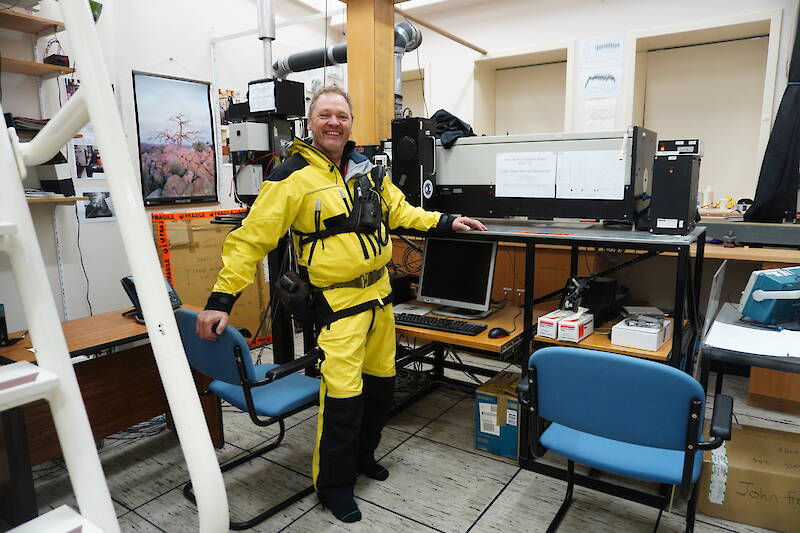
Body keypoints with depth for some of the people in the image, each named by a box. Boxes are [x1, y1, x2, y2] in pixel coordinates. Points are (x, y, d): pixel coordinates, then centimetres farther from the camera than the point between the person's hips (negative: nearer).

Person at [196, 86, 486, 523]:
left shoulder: (365, 168, 8)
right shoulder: (292, 177, -12)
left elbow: (398, 211, 19)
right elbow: (252, 238, -14)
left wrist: (445, 222, 13)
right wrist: (221, 299, -19)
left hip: (378, 291, 7)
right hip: (337, 301, -7)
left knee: (381, 381, 17)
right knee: (343, 394, -8)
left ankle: (361, 454, 41)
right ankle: (333, 485, 18)